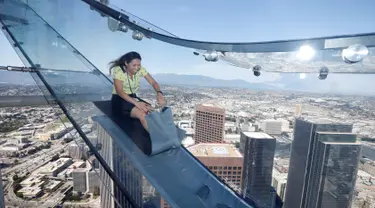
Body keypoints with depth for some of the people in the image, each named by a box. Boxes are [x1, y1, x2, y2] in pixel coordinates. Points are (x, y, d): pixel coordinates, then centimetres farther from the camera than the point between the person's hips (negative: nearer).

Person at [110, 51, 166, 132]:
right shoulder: (118, 71, -18)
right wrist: (136, 103, -39)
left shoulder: (140, 69, -6)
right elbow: (120, 92, -25)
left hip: (133, 97, 5)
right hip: (119, 99, -5)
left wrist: (159, 93, -34)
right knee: (142, 114, -32)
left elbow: (153, 82, -11)